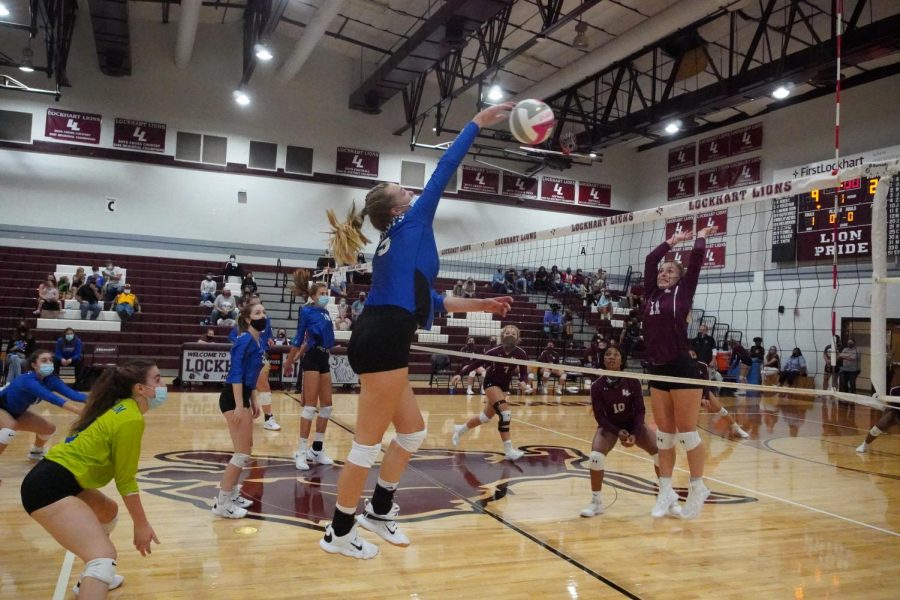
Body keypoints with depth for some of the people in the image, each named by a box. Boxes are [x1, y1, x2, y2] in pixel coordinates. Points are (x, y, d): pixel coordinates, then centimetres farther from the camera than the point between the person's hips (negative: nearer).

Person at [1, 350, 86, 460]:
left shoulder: (50, 380, -16)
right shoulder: (28, 380, -38)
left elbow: (71, 393, -29)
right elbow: (51, 398, -52)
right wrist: (81, 412, -63)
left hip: (16, 413, 8)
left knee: (49, 428, 5)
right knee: (11, 426, -36)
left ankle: (36, 452, 33)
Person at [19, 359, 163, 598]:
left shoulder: (121, 408, 12)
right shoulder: (131, 419, -15)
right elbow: (125, 481, -9)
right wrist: (141, 524, 0)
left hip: (56, 478, 11)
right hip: (51, 487, -11)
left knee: (108, 511, 32)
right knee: (104, 556, -22)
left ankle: (92, 578, 44)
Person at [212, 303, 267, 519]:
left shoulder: (259, 341, 11)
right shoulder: (244, 341, -16)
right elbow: (236, 374, -21)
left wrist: (254, 401, 18)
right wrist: (239, 406, -24)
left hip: (243, 396, 10)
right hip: (233, 397, -10)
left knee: (246, 447, 19)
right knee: (243, 452, -7)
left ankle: (231, 493, 32)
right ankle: (222, 503, 2)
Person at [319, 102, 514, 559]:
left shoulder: (394, 245, 25)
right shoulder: (412, 223, 2)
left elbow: (426, 299, 29)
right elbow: (444, 170, 2)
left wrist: (479, 305, 32)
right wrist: (478, 122, 11)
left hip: (377, 340, 10)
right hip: (383, 341, -10)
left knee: (413, 431, 20)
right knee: (368, 443, 0)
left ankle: (378, 511, 31)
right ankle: (338, 533, 13)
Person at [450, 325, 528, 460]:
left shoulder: (521, 354, -17)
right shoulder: (495, 352, -24)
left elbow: (524, 373, -9)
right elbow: (476, 362, -18)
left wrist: (523, 382, -32)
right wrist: (460, 374, -28)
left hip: (505, 386, 5)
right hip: (491, 383, -5)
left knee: (486, 416, 15)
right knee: (505, 413, -23)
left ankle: (460, 430, 39)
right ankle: (508, 450, -14)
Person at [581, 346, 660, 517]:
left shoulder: (633, 382, -18)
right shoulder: (597, 386, -19)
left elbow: (640, 411, -14)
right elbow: (600, 416, -15)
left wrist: (634, 434, -27)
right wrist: (618, 432, -29)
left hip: (633, 425, 1)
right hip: (610, 426, -1)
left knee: (661, 453, -15)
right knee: (595, 456, -26)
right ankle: (596, 502, -7)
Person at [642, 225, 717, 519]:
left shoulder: (683, 292, 2)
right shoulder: (652, 294, 13)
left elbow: (696, 258, 1)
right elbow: (650, 259, 18)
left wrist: (701, 236, 18)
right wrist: (673, 240, 29)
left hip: (682, 369, -5)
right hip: (658, 370, 5)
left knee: (686, 431, -1)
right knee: (664, 434, 10)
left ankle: (697, 487, 15)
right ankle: (666, 491, 17)